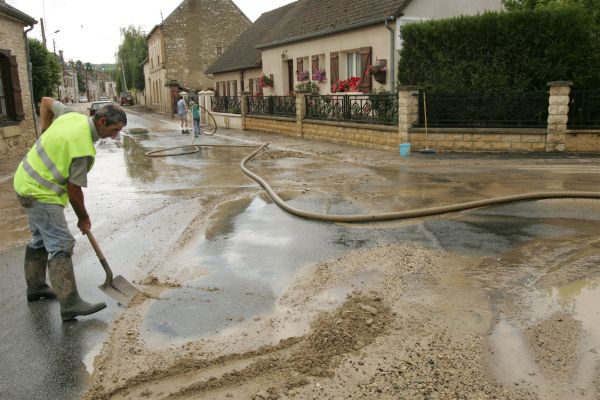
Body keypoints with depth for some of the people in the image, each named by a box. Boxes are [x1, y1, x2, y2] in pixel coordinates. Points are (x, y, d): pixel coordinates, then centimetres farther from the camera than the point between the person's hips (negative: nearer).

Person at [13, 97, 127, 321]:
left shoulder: (72, 116, -1)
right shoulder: (84, 149, -25)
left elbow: (46, 102, 19)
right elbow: (74, 189, -18)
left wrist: (46, 133, 18)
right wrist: (83, 219, -4)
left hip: (26, 181, 10)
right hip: (41, 193, -10)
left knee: (41, 240, 21)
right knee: (61, 245, -14)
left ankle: (35, 287, 35)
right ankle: (70, 304, -17)